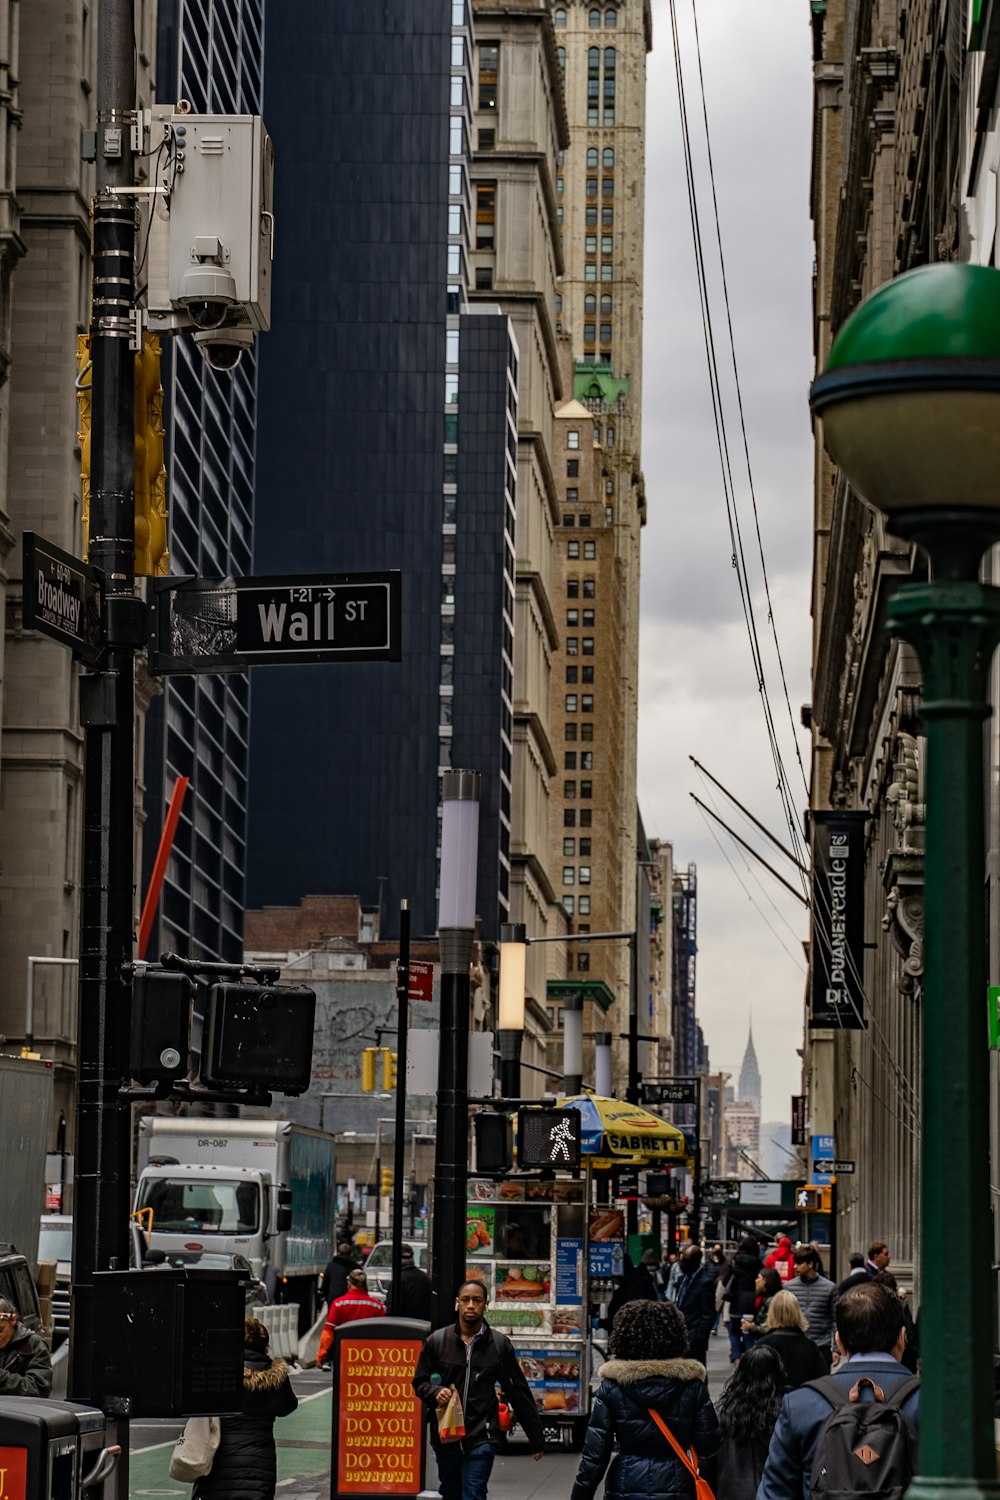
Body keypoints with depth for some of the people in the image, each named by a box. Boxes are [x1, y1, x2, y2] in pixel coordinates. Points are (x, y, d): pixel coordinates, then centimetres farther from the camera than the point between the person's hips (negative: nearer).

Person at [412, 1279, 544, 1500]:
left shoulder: (499, 1344, 2)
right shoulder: (436, 1341, 3)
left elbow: (519, 1393, 7)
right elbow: (419, 1382, 11)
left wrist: (536, 1438, 9)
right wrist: (435, 1392, -13)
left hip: (481, 1440, -2)